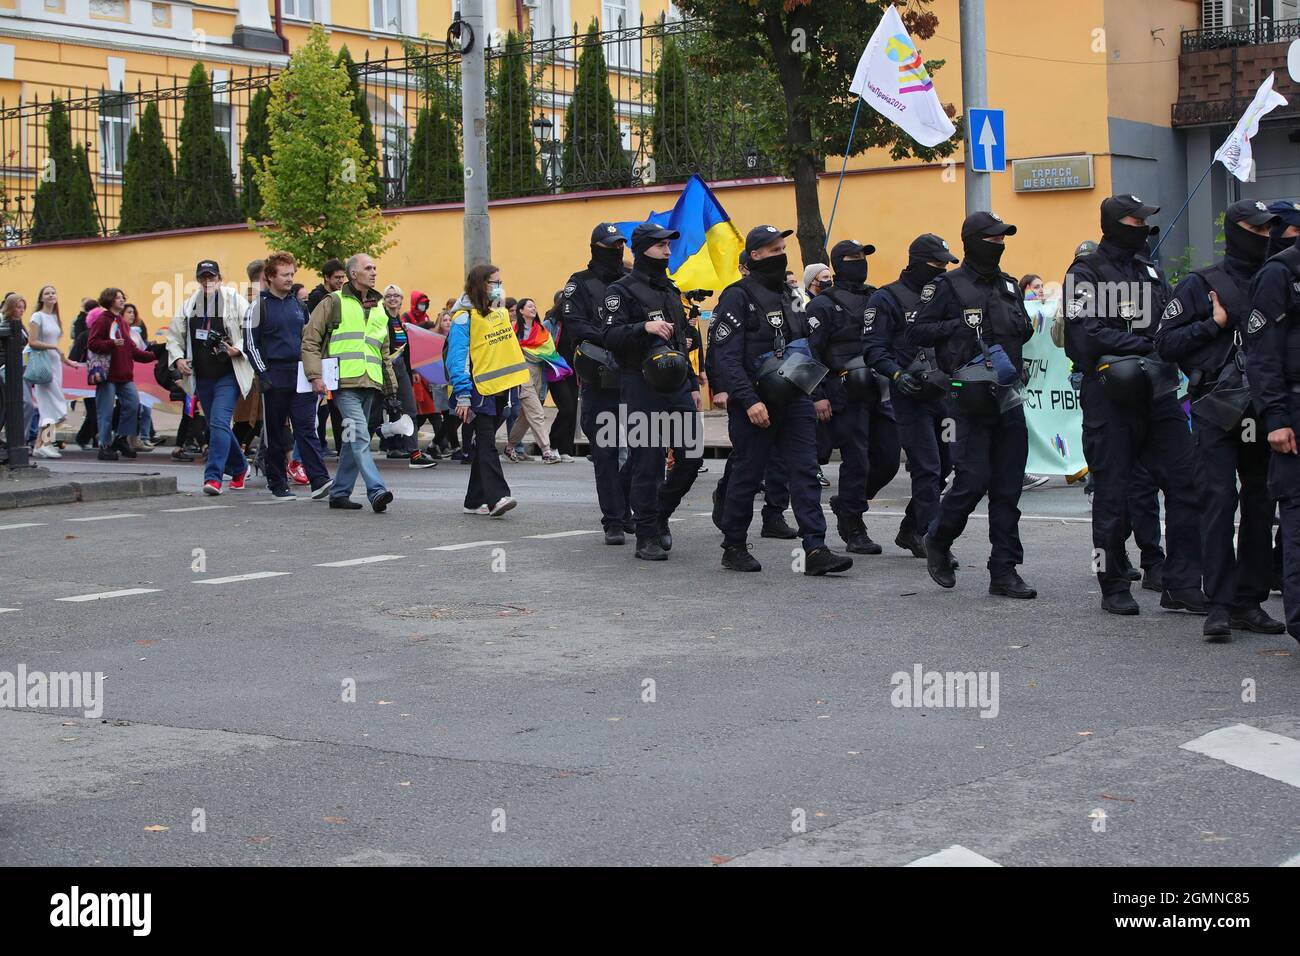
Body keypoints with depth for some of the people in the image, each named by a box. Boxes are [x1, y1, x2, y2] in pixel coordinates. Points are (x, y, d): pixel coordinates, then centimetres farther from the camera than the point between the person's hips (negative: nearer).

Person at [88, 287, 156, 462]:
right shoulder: (102, 320, -5)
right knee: (106, 411, -3)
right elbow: (92, 343, -14)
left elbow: (131, 349, 20)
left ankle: (121, 439, 15)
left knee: (133, 403, 0)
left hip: (125, 375, 7)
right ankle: (105, 446, 5)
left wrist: (152, 355, 14)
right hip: (108, 374, -7)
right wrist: (112, 343, -26)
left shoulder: (122, 322, 19)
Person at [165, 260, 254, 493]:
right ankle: (239, 468, 33)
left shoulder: (235, 301, -2)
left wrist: (238, 349, -18)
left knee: (219, 423, -18)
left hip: (228, 375, -6)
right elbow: (174, 336, 16)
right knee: (216, 426, 14)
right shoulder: (188, 305, 10)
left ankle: (213, 477, -20)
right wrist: (178, 358, -1)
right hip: (202, 376, 6)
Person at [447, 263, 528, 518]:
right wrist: (463, 395, -19)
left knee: (485, 443, 11)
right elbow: (457, 358, -13)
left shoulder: (500, 311, 15)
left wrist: (516, 382, 17)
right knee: (487, 444, -11)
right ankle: (497, 497, -19)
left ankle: (475, 501, 16)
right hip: (479, 390, -7)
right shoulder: (465, 316, -8)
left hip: (502, 389, 7)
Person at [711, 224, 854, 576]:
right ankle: (734, 547, 17)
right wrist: (749, 401, -23)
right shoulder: (738, 297, -7)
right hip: (755, 403, -6)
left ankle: (815, 550, -9)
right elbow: (726, 357, -15)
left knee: (805, 473, -4)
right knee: (748, 476, 3)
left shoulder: (788, 294, 17)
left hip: (794, 399, 6)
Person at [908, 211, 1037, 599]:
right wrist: (958, 325, -16)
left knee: (1008, 486, 4)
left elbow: (1024, 330, 29)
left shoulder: (1008, 285, 17)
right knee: (973, 480, -9)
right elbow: (915, 334, -6)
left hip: (1009, 397, 6)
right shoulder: (948, 286, -3)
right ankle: (938, 541, 17)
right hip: (971, 400, -6)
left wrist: (1022, 325, 7)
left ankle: (1004, 571, 7)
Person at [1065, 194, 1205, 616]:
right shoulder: (1085, 275, -4)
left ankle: (1181, 587, 7)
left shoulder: (1151, 271, 18)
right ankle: (1114, 587, 13)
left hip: (1159, 394, 6)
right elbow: (1087, 335, -16)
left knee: (1186, 485, 1)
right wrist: (1145, 343, -16)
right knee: (1112, 495, 2)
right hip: (1112, 398, -6)